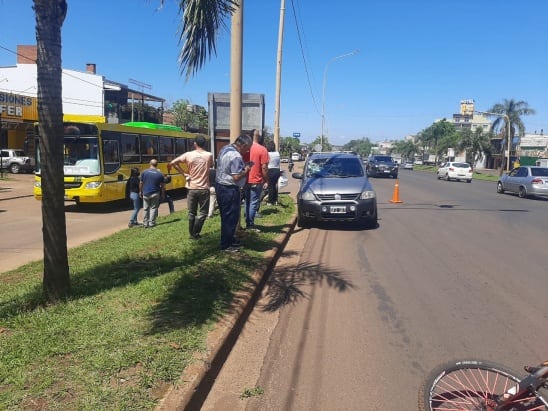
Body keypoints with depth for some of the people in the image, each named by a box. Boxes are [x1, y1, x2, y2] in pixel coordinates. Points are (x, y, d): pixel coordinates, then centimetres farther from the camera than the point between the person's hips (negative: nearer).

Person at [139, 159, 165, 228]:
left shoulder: (144, 172, -3)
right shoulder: (160, 174, -5)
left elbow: (141, 183, 2)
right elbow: (162, 186, -1)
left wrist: (140, 192, 16)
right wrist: (163, 195, 10)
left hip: (145, 194, 1)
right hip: (155, 194, -1)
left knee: (145, 209, 11)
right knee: (153, 208, 9)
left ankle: (145, 223, 14)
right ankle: (152, 223, 7)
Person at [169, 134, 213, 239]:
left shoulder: (189, 155, -4)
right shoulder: (209, 155, -4)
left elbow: (172, 163, -6)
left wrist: (184, 173, 0)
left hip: (192, 188, 1)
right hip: (204, 189, -1)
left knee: (191, 213, 14)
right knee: (203, 213, 9)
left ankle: (192, 234, 20)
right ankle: (195, 234, 4)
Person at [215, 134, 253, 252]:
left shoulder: (225, 148, 8)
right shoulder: (236, 156, -22)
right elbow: (236, 177, -26)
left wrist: (242, 167, 9)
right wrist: (246, 170, -8)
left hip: (220, 185, 10)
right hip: (229, 189, -10)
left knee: (226, 215, 18)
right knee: (231, 217, 0)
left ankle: (229, 239, 31)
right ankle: (226, 245, 8)